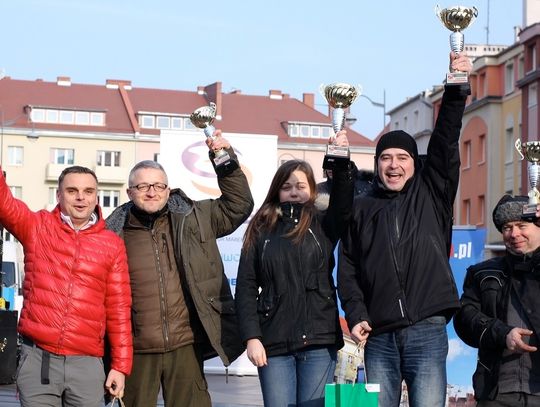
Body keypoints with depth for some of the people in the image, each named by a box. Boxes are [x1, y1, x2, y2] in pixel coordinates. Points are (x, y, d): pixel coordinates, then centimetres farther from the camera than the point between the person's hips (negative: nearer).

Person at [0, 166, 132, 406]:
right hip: (37, 359, -1)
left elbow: (119, 309, 7)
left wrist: (120, 365, 4)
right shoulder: (37, 227, 7)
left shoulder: (112, 245, 7)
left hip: (86, 363, 1)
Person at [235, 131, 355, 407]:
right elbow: (246, 288, 5)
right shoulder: (261, 230, 9)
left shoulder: (323, 224, 8)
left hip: (319, 341, -1)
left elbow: (344, 204, -14)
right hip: (274, 342, 1)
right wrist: (251, 337, -4)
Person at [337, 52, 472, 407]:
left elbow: (446, 142, -1)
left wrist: (456, 90, -12)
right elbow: (348, 269, 10)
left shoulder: (431, 194, 11)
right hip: (379, 337, 2)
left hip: (427, 331, -2)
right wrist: (356, 315, -4)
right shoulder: (361, 209, 15)